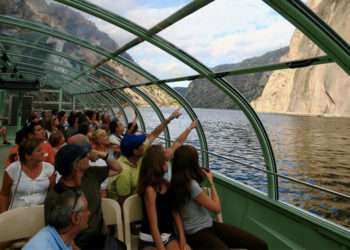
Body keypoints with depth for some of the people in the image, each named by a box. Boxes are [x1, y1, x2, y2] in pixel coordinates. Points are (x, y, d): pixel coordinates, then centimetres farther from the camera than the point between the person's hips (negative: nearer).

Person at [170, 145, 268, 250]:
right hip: (196, 234, -9)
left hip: (208, 225, 9)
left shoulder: (179, 182, 4)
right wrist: (211, 182, -6)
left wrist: (203, 176, 11)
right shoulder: (191, 185, -22)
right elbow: (216, 208, -15)